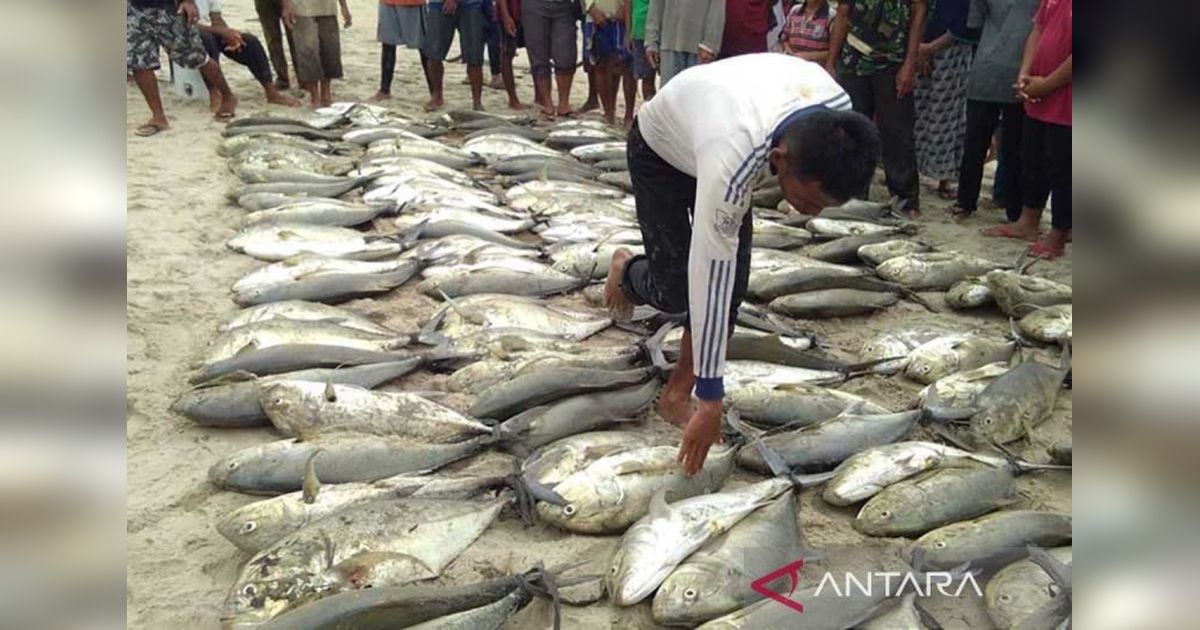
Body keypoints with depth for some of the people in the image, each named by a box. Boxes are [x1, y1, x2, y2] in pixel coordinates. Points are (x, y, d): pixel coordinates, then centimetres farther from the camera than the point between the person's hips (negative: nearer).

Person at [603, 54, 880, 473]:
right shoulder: (731, 161, -47)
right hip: (661, 151, -5)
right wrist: (711, 398, -36)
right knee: (678, 290, -9)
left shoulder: (838, 107, -29)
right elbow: (708, 281, -42)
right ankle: (626, 271, 27)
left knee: (734, 284, -8)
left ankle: (676, 396, 8)